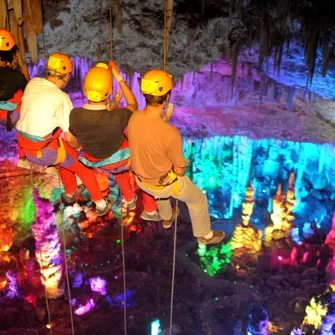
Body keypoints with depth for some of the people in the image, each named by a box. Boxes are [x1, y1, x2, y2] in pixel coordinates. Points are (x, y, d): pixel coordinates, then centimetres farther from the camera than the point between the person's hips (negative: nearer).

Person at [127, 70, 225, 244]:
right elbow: (180, 170, -22)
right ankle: (205, 235, 47)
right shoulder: (171, 134, -38)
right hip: (165, 184, -5)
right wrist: (183, 165, 1)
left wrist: (165, 118, 6)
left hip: (142, 178, 6)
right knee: (198, 199, 23)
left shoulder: (135, 117, -20)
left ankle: (167, 218, 66)